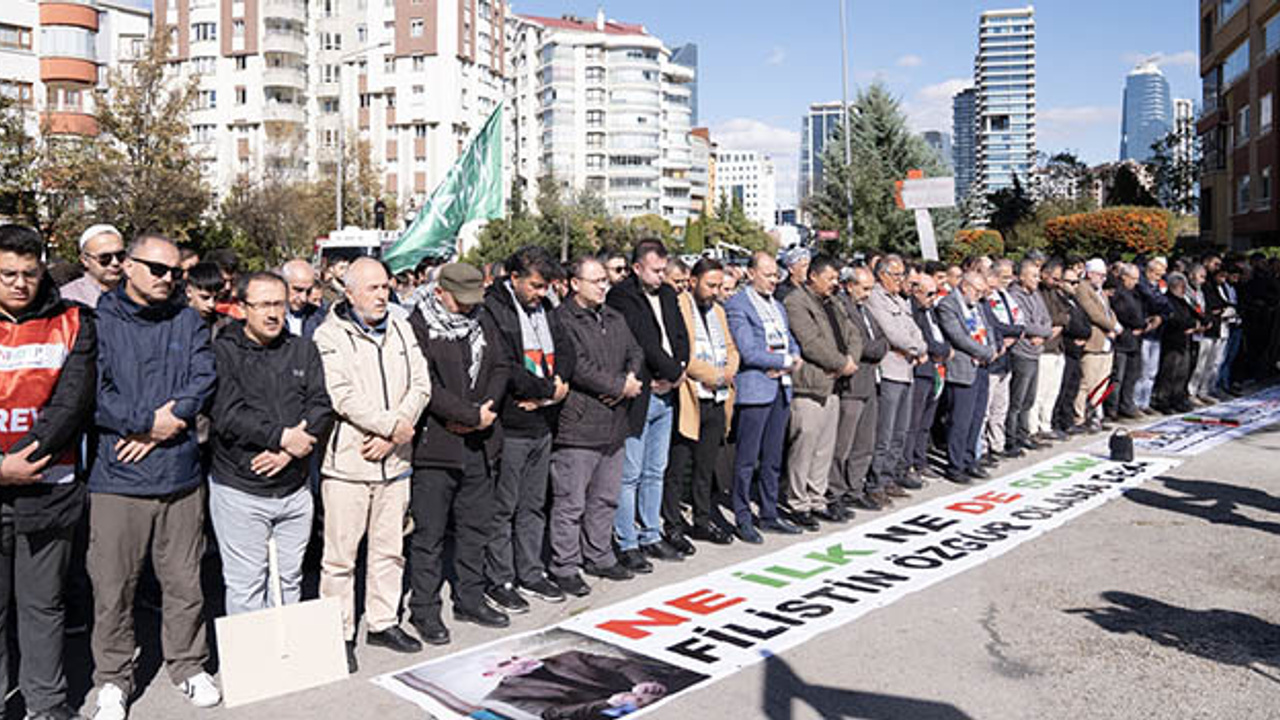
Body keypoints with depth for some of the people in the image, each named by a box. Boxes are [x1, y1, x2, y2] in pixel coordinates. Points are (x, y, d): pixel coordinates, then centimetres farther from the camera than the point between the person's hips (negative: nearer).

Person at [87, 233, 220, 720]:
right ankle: (113, 678, 24)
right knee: (113, 586, 6)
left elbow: (204, 379, 0)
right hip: (117, 477, -2)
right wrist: (148, 420, -13)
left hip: (180, 473, 3)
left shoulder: (188, 323, 10)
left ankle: (188, 665, 27)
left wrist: (164, 426, -12)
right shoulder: (98, 321, -1)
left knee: (184, 580, 11)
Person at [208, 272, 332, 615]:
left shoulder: (303, 349, 8)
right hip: (240, 491, -4)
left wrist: (288, 450, -14)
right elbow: (226, 415, -16)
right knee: (245, 587, 3)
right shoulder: (223, 351, -5)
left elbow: (322, 406, -1)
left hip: (295, 489, 4)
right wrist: (282, 437, -17)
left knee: (289, 581, 15)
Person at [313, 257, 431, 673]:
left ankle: (383, 622, 29)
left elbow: (420, 385, 4)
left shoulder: (401, 331, 11)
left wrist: (391, 434, -8)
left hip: (394, 459, 5)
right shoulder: (329, 336, -6)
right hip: (346, 463, -5)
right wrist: (393, 425, -14)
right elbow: (342, 396, -16)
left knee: (389, 549, 15)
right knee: (340, 556, 2)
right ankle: (339, 635, 16)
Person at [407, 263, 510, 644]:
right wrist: (473, 415, -14)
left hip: (478, 445, 7)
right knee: (429, 534, 3)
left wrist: (484, 408, -6)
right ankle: (425, 610, 16)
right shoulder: (417, 327, -9)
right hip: (435, 446, -6)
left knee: (476, 527, 15)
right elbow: (427, 387, -17)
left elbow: (500, 367, 11)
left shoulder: (482, 323, 12)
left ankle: (470, 599, 29)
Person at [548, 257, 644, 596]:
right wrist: (621, 386, -10)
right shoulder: (562, 320, -11)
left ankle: (599, 557, 31)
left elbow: (636, 353, 17)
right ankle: (564, 568, 11)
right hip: (578, 426, -8)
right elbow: (578, 367, -19)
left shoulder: (614, 318, 16)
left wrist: (630, 380, -6)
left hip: (613, 425, 8)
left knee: (606, 498, 17)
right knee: (570, 503, 0)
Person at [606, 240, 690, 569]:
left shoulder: (667, 295, 15)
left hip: (665, 395, 8)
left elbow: (681, 337, 11)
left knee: (655, 472, 15)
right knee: (630, 474, -2)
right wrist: (674, 372, -9)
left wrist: (675, 374, -5)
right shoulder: (621, 297, -9)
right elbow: (643, 342, -17)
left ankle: (651, 536, 26)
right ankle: (627, 544, 8)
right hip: (637, 397, -8)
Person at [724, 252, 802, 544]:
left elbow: (790, 342, 19)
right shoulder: (737, 305, -8)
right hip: (754, 389, -7)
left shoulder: (777, 306, 19)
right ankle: (743, 519, 8)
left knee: (773, 458, 13)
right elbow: (749, 353, -15)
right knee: (746, 459, -2)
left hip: (781, 388, 8)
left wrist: (793, 360, -4)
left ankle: (770, 515, 23)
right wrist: (786, 361, -8)